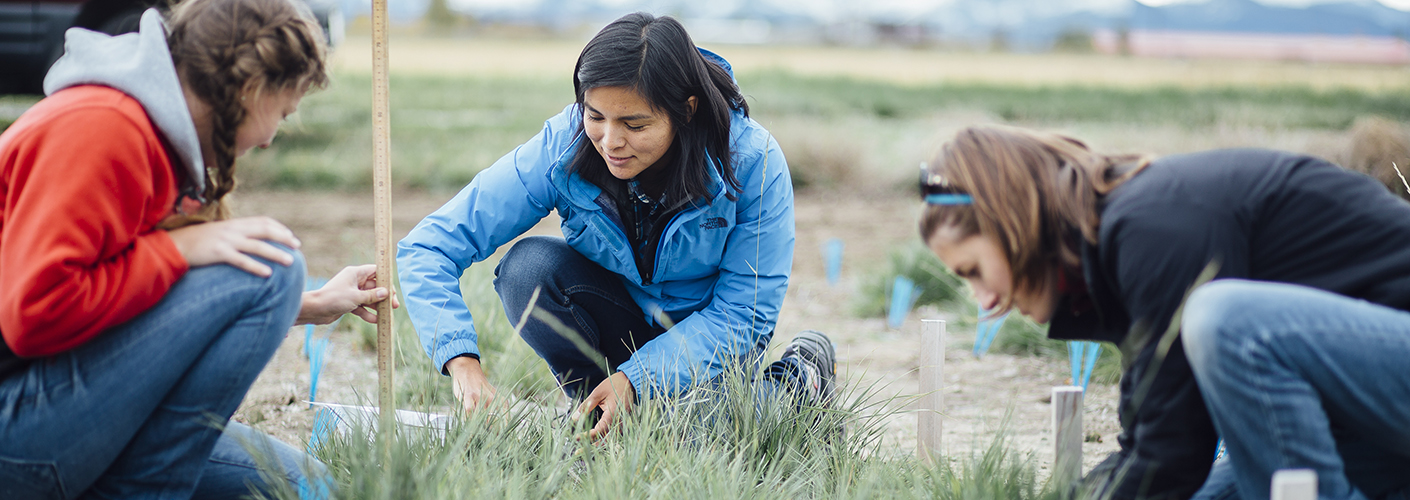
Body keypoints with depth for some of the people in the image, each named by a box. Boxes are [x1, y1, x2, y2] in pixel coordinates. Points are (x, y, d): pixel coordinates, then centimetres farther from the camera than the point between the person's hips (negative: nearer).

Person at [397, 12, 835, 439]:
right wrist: (463, 363, -40)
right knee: (529, 266, -28)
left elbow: (743, 312, -20)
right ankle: (603, 425, -8)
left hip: (713, 345, -2)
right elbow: (429, 247, -24)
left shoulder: (753, 162, -26)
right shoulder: (561, 150, -23)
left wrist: (635, 380, -31)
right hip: (618, 322, 2)